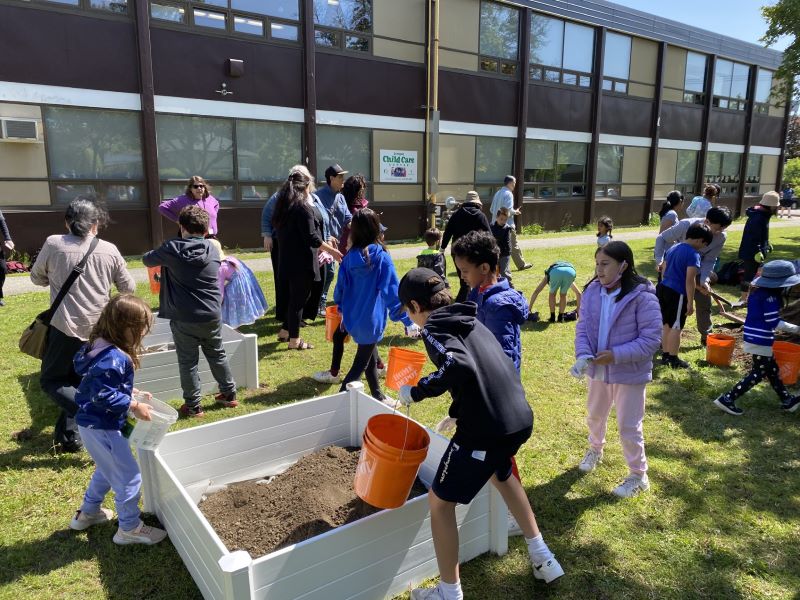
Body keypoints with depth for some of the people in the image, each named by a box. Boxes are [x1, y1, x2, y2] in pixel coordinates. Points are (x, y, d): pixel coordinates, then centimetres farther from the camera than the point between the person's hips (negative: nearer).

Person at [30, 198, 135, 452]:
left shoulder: (53, 244, -7)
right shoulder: (109, 250, -3)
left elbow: (36, 277, 9)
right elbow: (129, 287, 6)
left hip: (65, 326, -3)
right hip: (98, 329, 3)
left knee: (51, 380, 12)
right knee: (76, 381, 20)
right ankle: (68, 434, 23)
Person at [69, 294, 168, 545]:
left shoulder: (102, 348, 3)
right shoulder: (114, 359, -29)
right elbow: (103, 396, -30)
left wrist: (132, 392, 10)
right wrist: (133, 406, -21)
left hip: (92, 424, 11)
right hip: (101, 427, -11)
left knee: (107, 470, 30)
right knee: (129, 477, 3)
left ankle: (88, 513, 47)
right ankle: (129, 528, 18)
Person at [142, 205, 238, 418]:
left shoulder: (172, 248, -7)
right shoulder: (213, 249, 1)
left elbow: (147, 260, 7)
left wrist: (161, 257, 28)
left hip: (184, 319, -3)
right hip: (212, 316, 4)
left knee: (188, 362, 7)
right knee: (217, 355, 19)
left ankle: (193, 406, 12)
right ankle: (229, 394, 30)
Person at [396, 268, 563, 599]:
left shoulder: (434, 328, -9)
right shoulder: (470, 322, 17)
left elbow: (459, 366, -28)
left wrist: (416, 392, -15)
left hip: (486, 429, -9)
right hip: (520, 419, 9)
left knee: (440, 502, 11)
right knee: (500, 473, 37)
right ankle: (541, 556, 43)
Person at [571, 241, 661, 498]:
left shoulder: (642, 296, -21)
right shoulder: (592, 291, -7)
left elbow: (651, 340, -20)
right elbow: (582, 327, -4)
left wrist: (615, 355, -27)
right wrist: (583, 355, -21)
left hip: (629, 373, -5)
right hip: (597, 370, 5)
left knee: (629, 427, 6)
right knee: (595, 415, 26)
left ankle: (638, 476, 29)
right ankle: (595, 449, 55)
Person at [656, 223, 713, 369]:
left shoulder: (672, 248, 13)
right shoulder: (693, 254, -13)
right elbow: (689, 280, -17)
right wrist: (690, 303, -14)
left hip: (662, 288, 8)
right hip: (677, 293, -8)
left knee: (666, 325, 16)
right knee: (676, 327, 2)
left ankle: (665, 355, 24)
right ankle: (673, 359, 10)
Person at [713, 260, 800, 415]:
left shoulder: (758, 291, 7)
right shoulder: (770, 297, -20)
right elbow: (773, 323, -19)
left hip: (754, 337, 10)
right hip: (761, 340, -10)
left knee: (772, 369, 21)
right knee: (758, 373, 1)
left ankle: (787, 401, 36)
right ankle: (727, 399, -1)